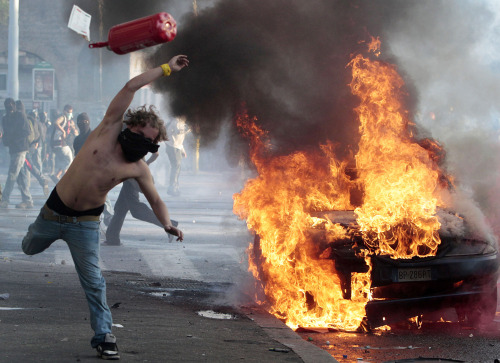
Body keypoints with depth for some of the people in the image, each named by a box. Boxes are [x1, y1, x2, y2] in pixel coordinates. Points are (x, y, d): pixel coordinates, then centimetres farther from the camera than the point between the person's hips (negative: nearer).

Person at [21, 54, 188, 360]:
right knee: (30, 248, 22)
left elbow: (156, 200, 0)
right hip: (54, 209, 1)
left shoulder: (139, 169, -11)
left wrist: (168, 224, -20)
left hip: (85, 223, -1)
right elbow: (131, 87, -13)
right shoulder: (109, 129, -11)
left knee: (94, 281, -3)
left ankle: (103, 335, 8)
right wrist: (166, 69, -11)